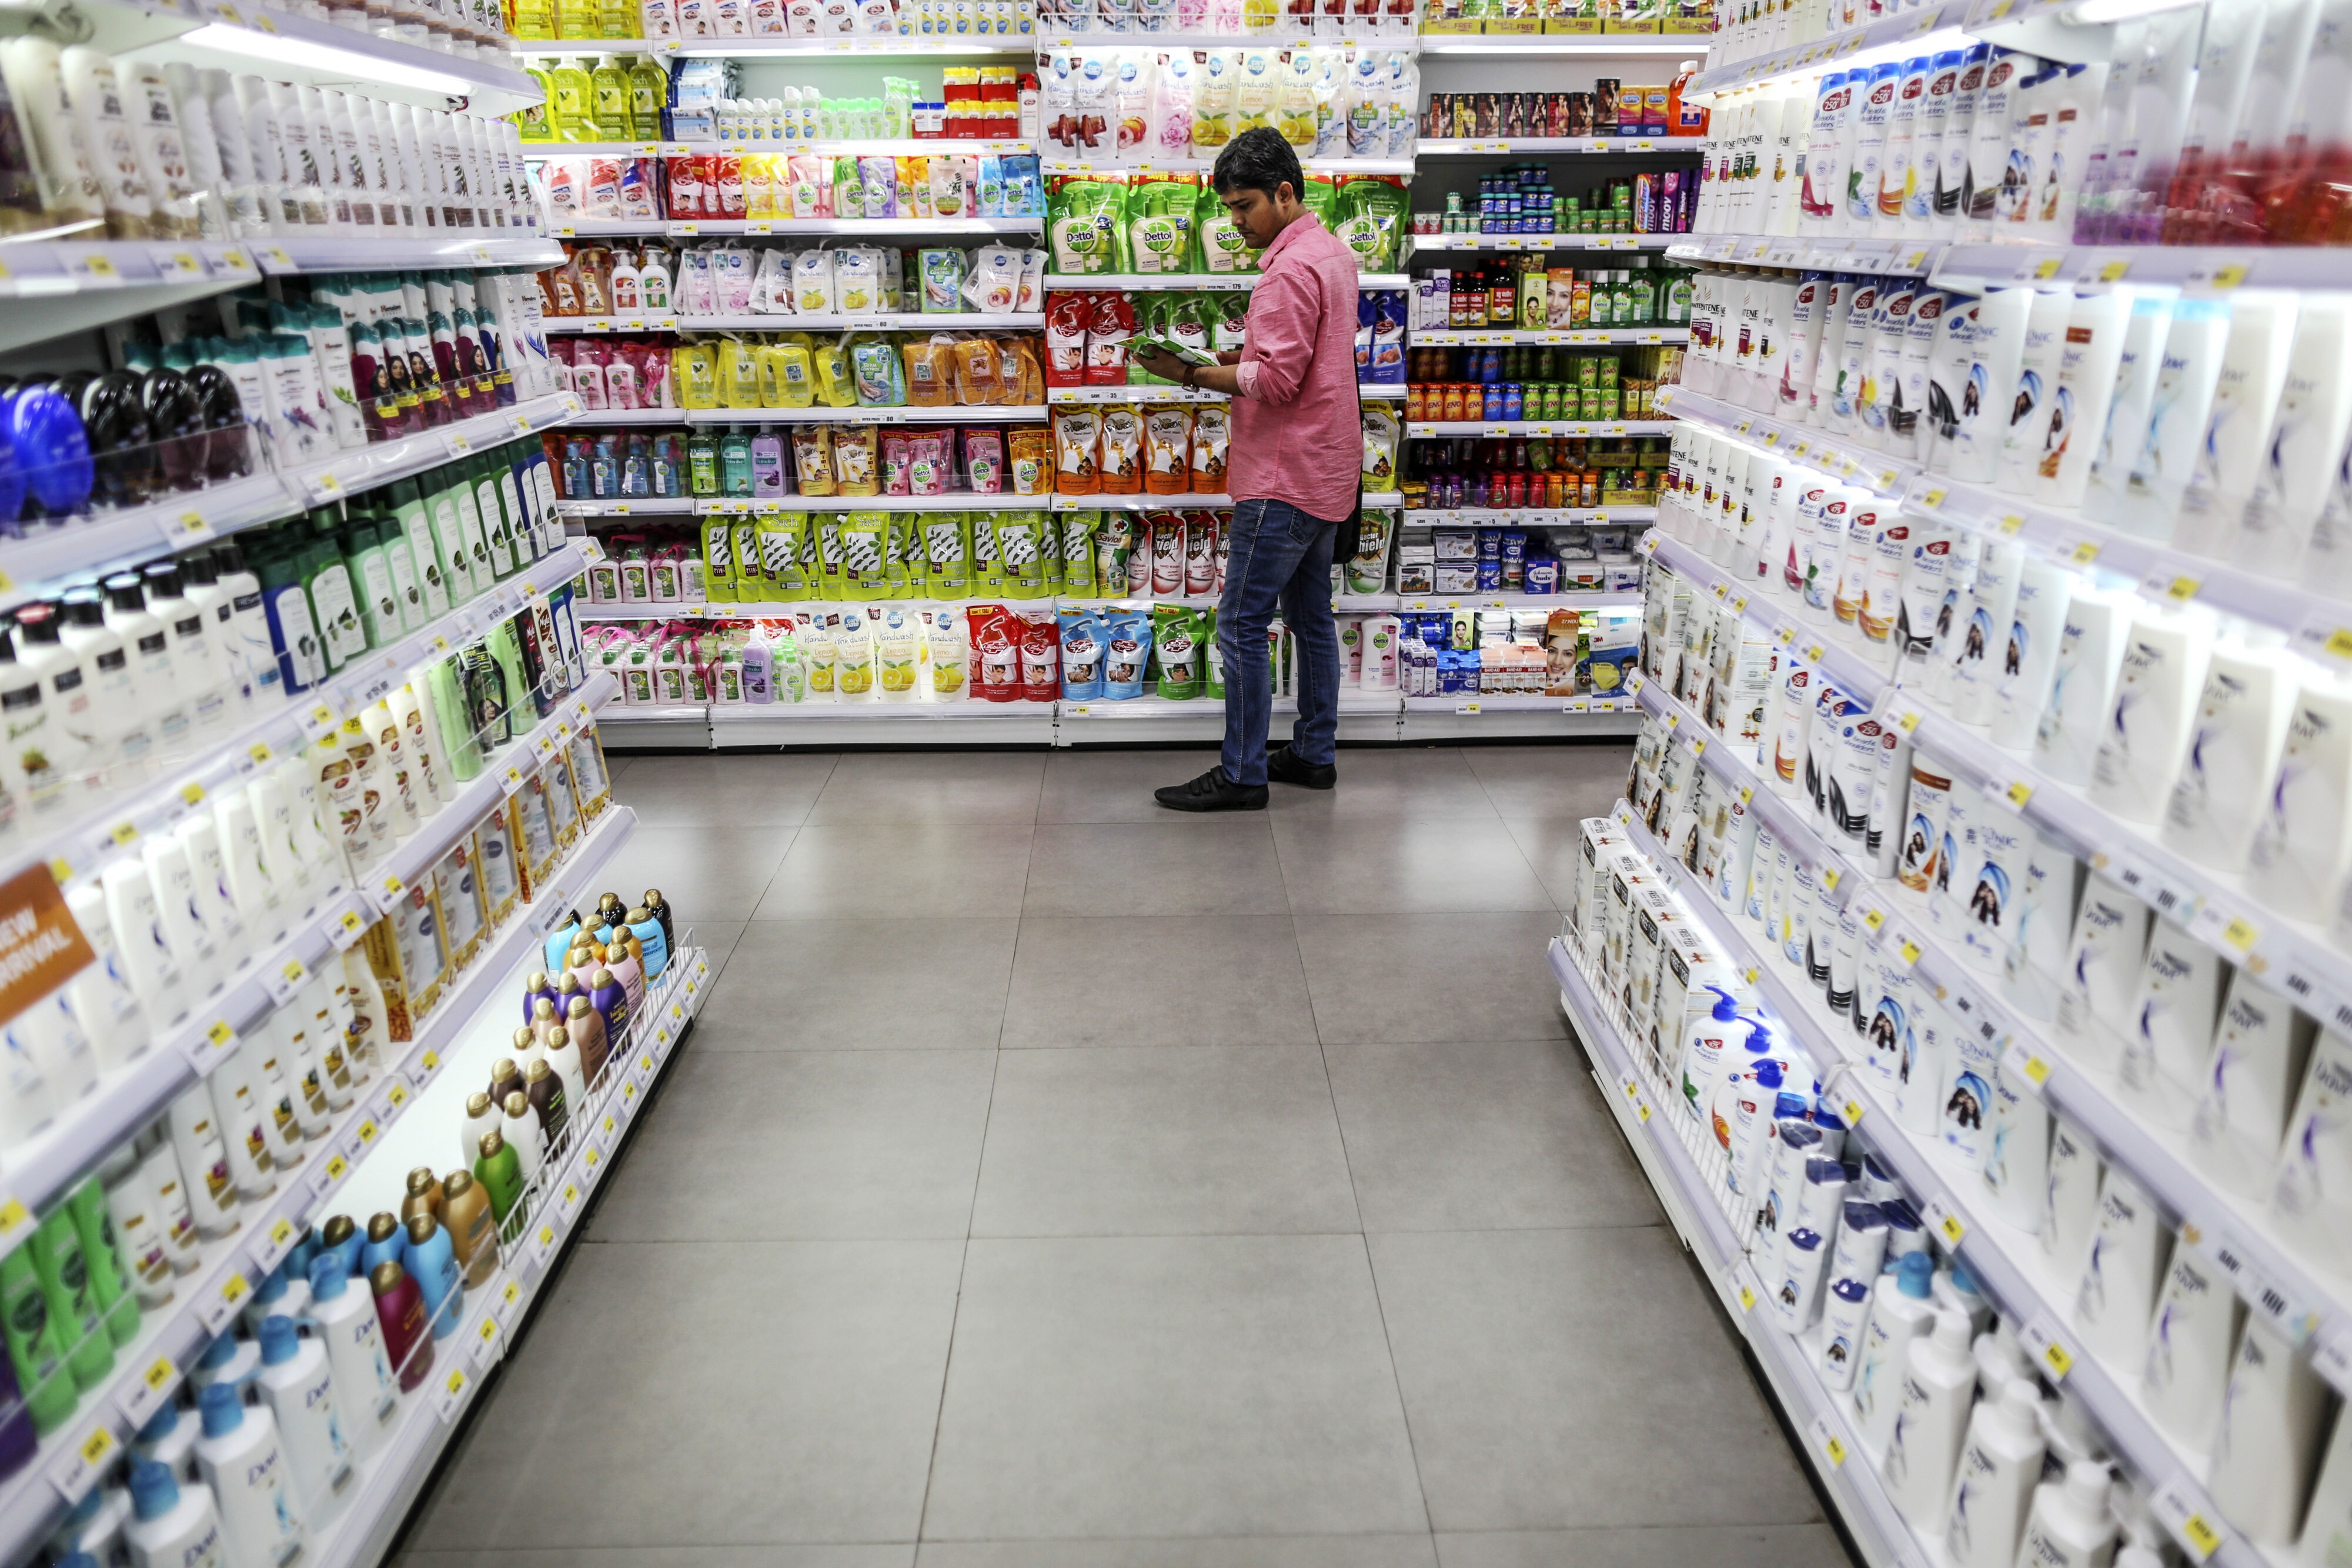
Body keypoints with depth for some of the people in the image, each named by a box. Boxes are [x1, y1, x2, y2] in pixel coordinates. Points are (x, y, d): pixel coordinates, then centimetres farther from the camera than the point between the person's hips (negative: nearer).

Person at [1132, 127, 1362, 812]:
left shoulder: (1290, 269, -17)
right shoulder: (1331, 252, 16)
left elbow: (1277, 381, -23)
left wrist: (1191, 373, -15)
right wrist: (1233, 360, 7)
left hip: (1285, 477, -11)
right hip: (1324, 471, 11)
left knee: (1241, 626, -5)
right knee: (1310, 616, 15)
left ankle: (1242, 775, 1)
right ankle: (1314, 753, 25)